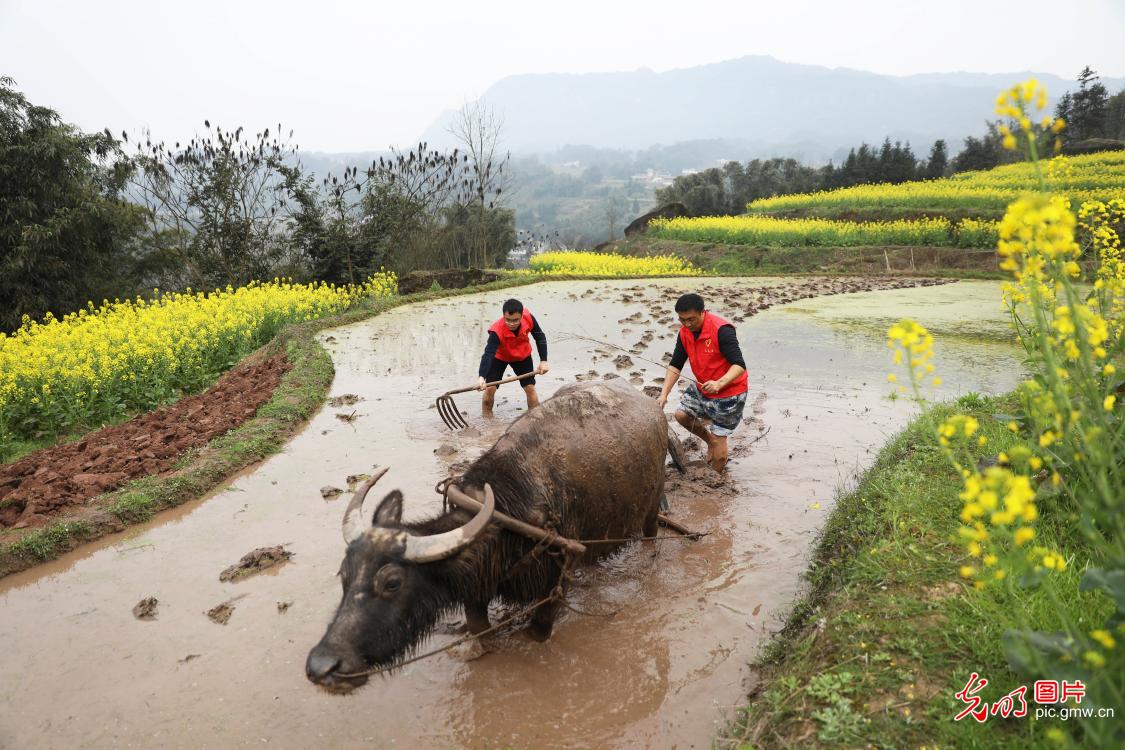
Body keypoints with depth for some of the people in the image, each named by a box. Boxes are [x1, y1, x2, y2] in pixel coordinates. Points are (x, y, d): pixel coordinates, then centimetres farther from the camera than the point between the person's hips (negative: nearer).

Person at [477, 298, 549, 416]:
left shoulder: (528, 318, -32)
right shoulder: (497, 331, -41)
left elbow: (540, 337, -13)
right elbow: (488, 354, -49)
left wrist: (543, 361, -15)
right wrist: (482, 377, -64)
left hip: (522, 356, 3)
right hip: (499, 357, -2)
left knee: (530, 388, 2)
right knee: (490, 388, -10)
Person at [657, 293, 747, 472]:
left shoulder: (721, 330, -28)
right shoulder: (685, 332, -6)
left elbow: (739, 365, -31)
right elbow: (675, 365, -1)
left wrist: (719, 383, -48)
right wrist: (664, 394, -11)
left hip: (729, 391, -7)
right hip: (702, 388, 7)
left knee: (718, 437, -2)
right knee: (681, 414, 8)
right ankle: (711, 441, 30)